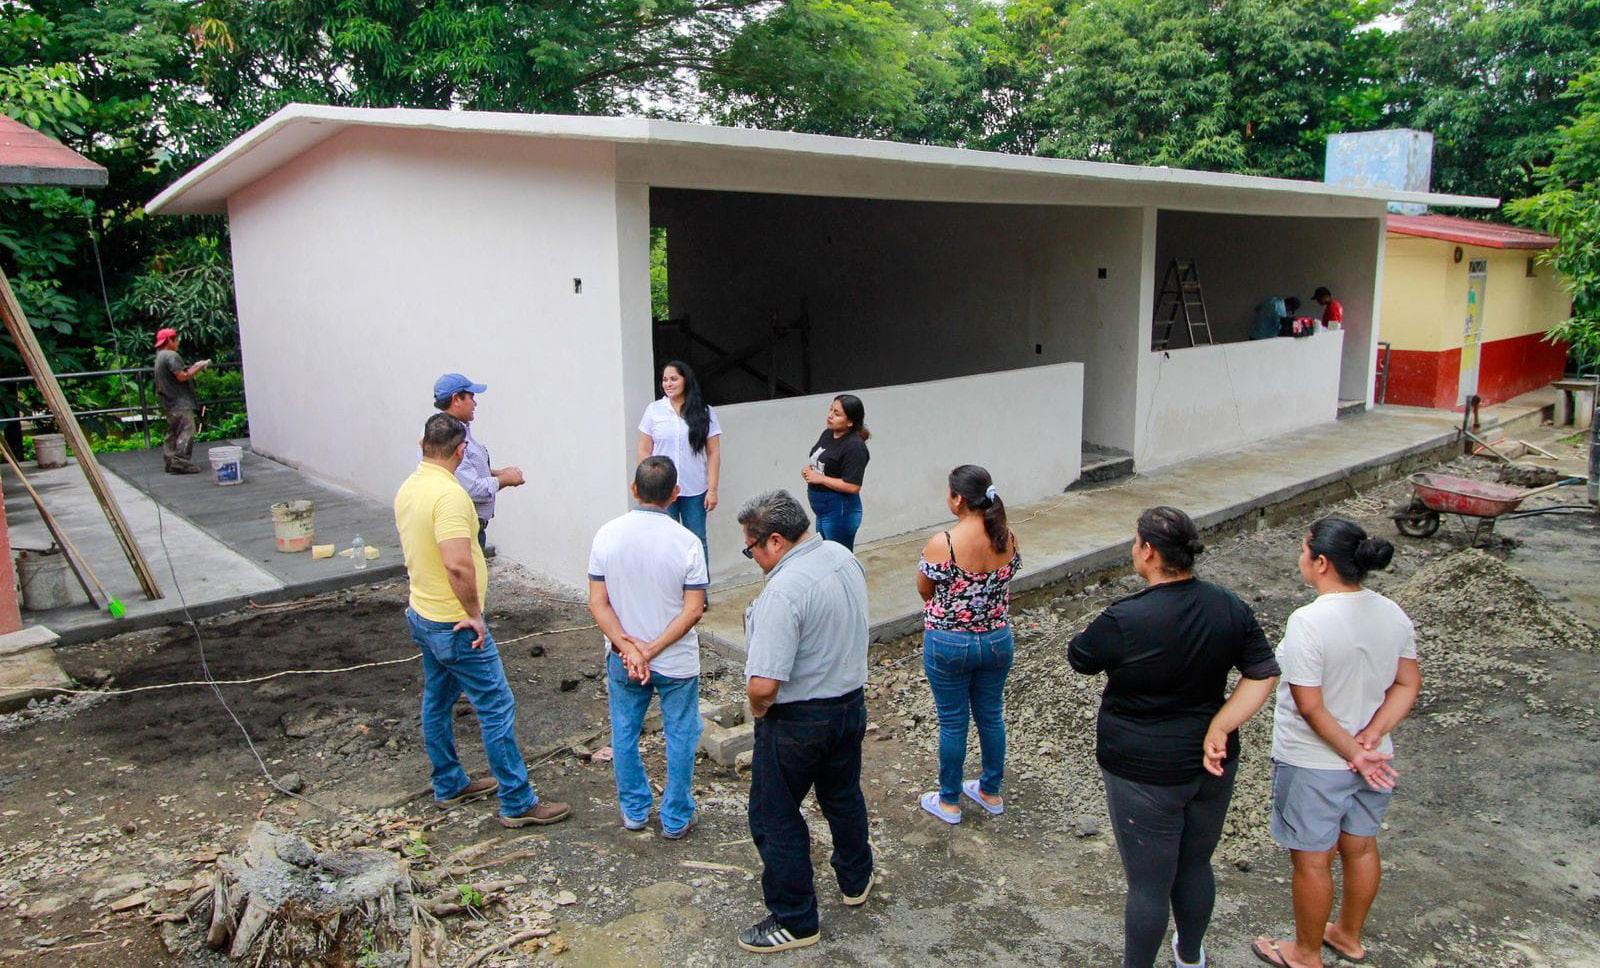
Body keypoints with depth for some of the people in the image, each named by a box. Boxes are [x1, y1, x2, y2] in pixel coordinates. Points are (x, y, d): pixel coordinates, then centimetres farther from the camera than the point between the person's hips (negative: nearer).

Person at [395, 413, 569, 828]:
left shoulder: (408, 488, 6)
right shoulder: (449, 494, -24)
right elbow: (457, 564, -33)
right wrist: (474, 613, -21)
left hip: (423, 613, 10)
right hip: (455, 622, -10)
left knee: (437, 702, 20)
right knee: (496, 707, -3)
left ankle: (449, 785, 34)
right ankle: (518, 803, 3)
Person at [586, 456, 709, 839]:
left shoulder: (607, 535, -11)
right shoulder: (686, 542, -17)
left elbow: (598, 603, -11)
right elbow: (693, 610, -18)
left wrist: (628, 647, -13)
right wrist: (652, 650, -15)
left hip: (622, 658, 2)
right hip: (677, 662, -2)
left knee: (624, 734, 21)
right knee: (679, 738, 15)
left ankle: (634, 810, 34)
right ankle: (675, 819, 26)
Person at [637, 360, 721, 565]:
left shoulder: (705, 413, 1)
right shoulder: (654, 410, 2)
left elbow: (713, 453, 0)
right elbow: (644, 451, 4)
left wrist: (712, 490, -6)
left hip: (695, 491, 0)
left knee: (698, 540, 7)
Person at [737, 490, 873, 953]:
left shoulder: (783, 591, -30)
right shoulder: (843, 556, -3)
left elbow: (764, 684, -33)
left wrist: (758, 711, -12)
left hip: (798, 720, -8)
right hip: (851, 702, 9)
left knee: (775, 819, 10)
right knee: (843, 797, 27)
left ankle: (795, 922, 22)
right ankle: (856, 880, 48)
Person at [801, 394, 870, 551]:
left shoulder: (854, 446, -20)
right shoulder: (827, 433, 6)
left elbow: (853, 486, -25)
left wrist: (820, 478, -19)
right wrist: (809, 471, -1)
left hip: (840, 512, -9)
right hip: (822, 510, 9)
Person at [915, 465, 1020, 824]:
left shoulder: (941, 544, -23)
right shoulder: (1008, 539, -8)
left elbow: (924, 591, -8)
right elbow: (1006, 581, 7)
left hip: (949, 644, -4)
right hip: (997, 640, 5)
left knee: (953, 723, 11)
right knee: (991, 716, 20)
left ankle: (949, 802, 27)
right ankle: (990, 793, 37)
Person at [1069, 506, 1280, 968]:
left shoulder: (1124, 621, -24)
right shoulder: (1229, 606, -7)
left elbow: (1079, 658, -8)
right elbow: (1263, 674, -5)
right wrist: (1218, 729, -11)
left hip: (1145, 774, -6)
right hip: (1212, 766, 6)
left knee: (1149, 883, 9)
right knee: (1196, 866, 25)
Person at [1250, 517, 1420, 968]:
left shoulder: (1308, 622, -27)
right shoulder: (1392, 614, -6)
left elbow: (1310, 707, -25)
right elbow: (1408, 684, 0)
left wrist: (1352, 751, -14)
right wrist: (1370, 739, -8)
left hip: (1313, 765, -7)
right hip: (1373, 761, 7)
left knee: (1312, 860, 12)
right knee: (1361, 847, 24)